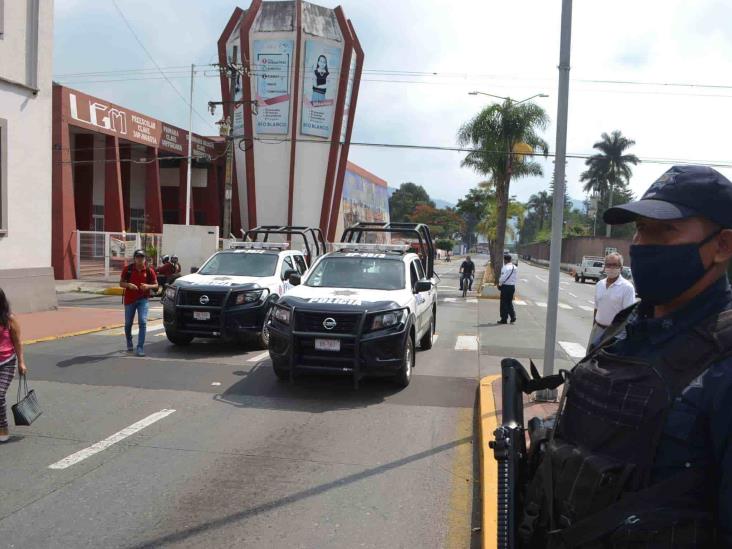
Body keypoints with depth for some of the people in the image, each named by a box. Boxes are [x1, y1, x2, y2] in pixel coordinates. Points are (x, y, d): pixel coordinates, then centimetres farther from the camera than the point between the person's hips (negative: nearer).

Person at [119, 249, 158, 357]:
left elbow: (156, 285, 5)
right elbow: (121, 283, 5)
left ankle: (140, 348, -11)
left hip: (143, 299, -1)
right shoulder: (128, 269, 0)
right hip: (129, 299, 1)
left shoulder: (149, 270, -1)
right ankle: (129, 344, 36)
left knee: (142, 322, -14)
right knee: (128, 324, 11)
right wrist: (128, 285, -16)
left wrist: (148, 286, -16)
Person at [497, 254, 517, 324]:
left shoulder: (505, 267, -16)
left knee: (504, 303, 2)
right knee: (510, 302, 18)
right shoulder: (514, 267, 8)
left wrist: (500, 283, -4)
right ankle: (513, 316, 8)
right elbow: (514, 278, 11)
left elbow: (503, 278, -20)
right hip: (513, 286, 7)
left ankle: (504, 319, 7)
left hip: (505, 286, -7)